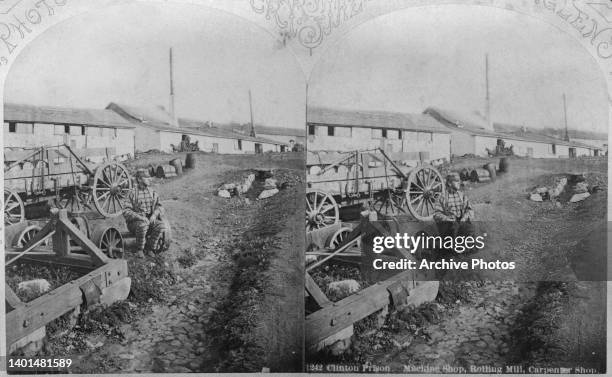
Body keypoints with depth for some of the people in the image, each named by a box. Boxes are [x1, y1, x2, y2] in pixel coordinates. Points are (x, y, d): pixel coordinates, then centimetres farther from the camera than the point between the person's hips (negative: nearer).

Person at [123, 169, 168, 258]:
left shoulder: (152, 193, 9)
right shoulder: (132, 194, -4)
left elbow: (159, 207, 4)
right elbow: (126, 212, -10)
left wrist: (154, 215, -20)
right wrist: (140, 217, -27)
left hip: (151, 220, 4)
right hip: (135, 222, -3)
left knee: (161, 225, -26)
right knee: (142, 225, -37)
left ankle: (149, 248, -9)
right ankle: (139, 249, -14)